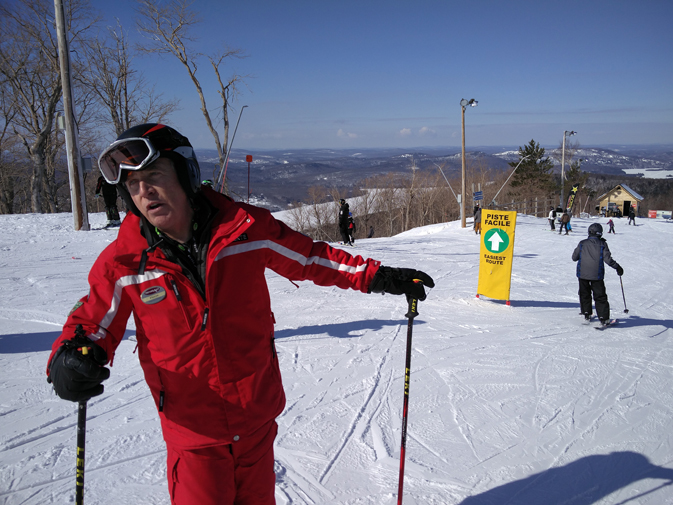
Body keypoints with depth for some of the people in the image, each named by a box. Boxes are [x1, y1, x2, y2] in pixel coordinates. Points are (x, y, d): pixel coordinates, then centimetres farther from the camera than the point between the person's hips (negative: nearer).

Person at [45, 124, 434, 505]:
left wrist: (377, 276, -1)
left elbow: (313, 258, 0)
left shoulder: (246, 228, -12)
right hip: (193, 431, -1)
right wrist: (71, 357, -23)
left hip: (257, 419, 2)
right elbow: (93, 324, -1)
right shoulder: (122, 263, -11)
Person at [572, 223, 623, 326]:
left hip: (583, 274, 1)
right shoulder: (602, 244, -4)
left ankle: (587, 314, 22)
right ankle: (604, 318, 3)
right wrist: (618, 267, 5)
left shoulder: (582, 243, -1)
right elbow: (608, 259, -8)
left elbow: (574, 257, 4)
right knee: (600, 297, 6)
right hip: (597, 275, -1)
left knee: (585, 294, 18)